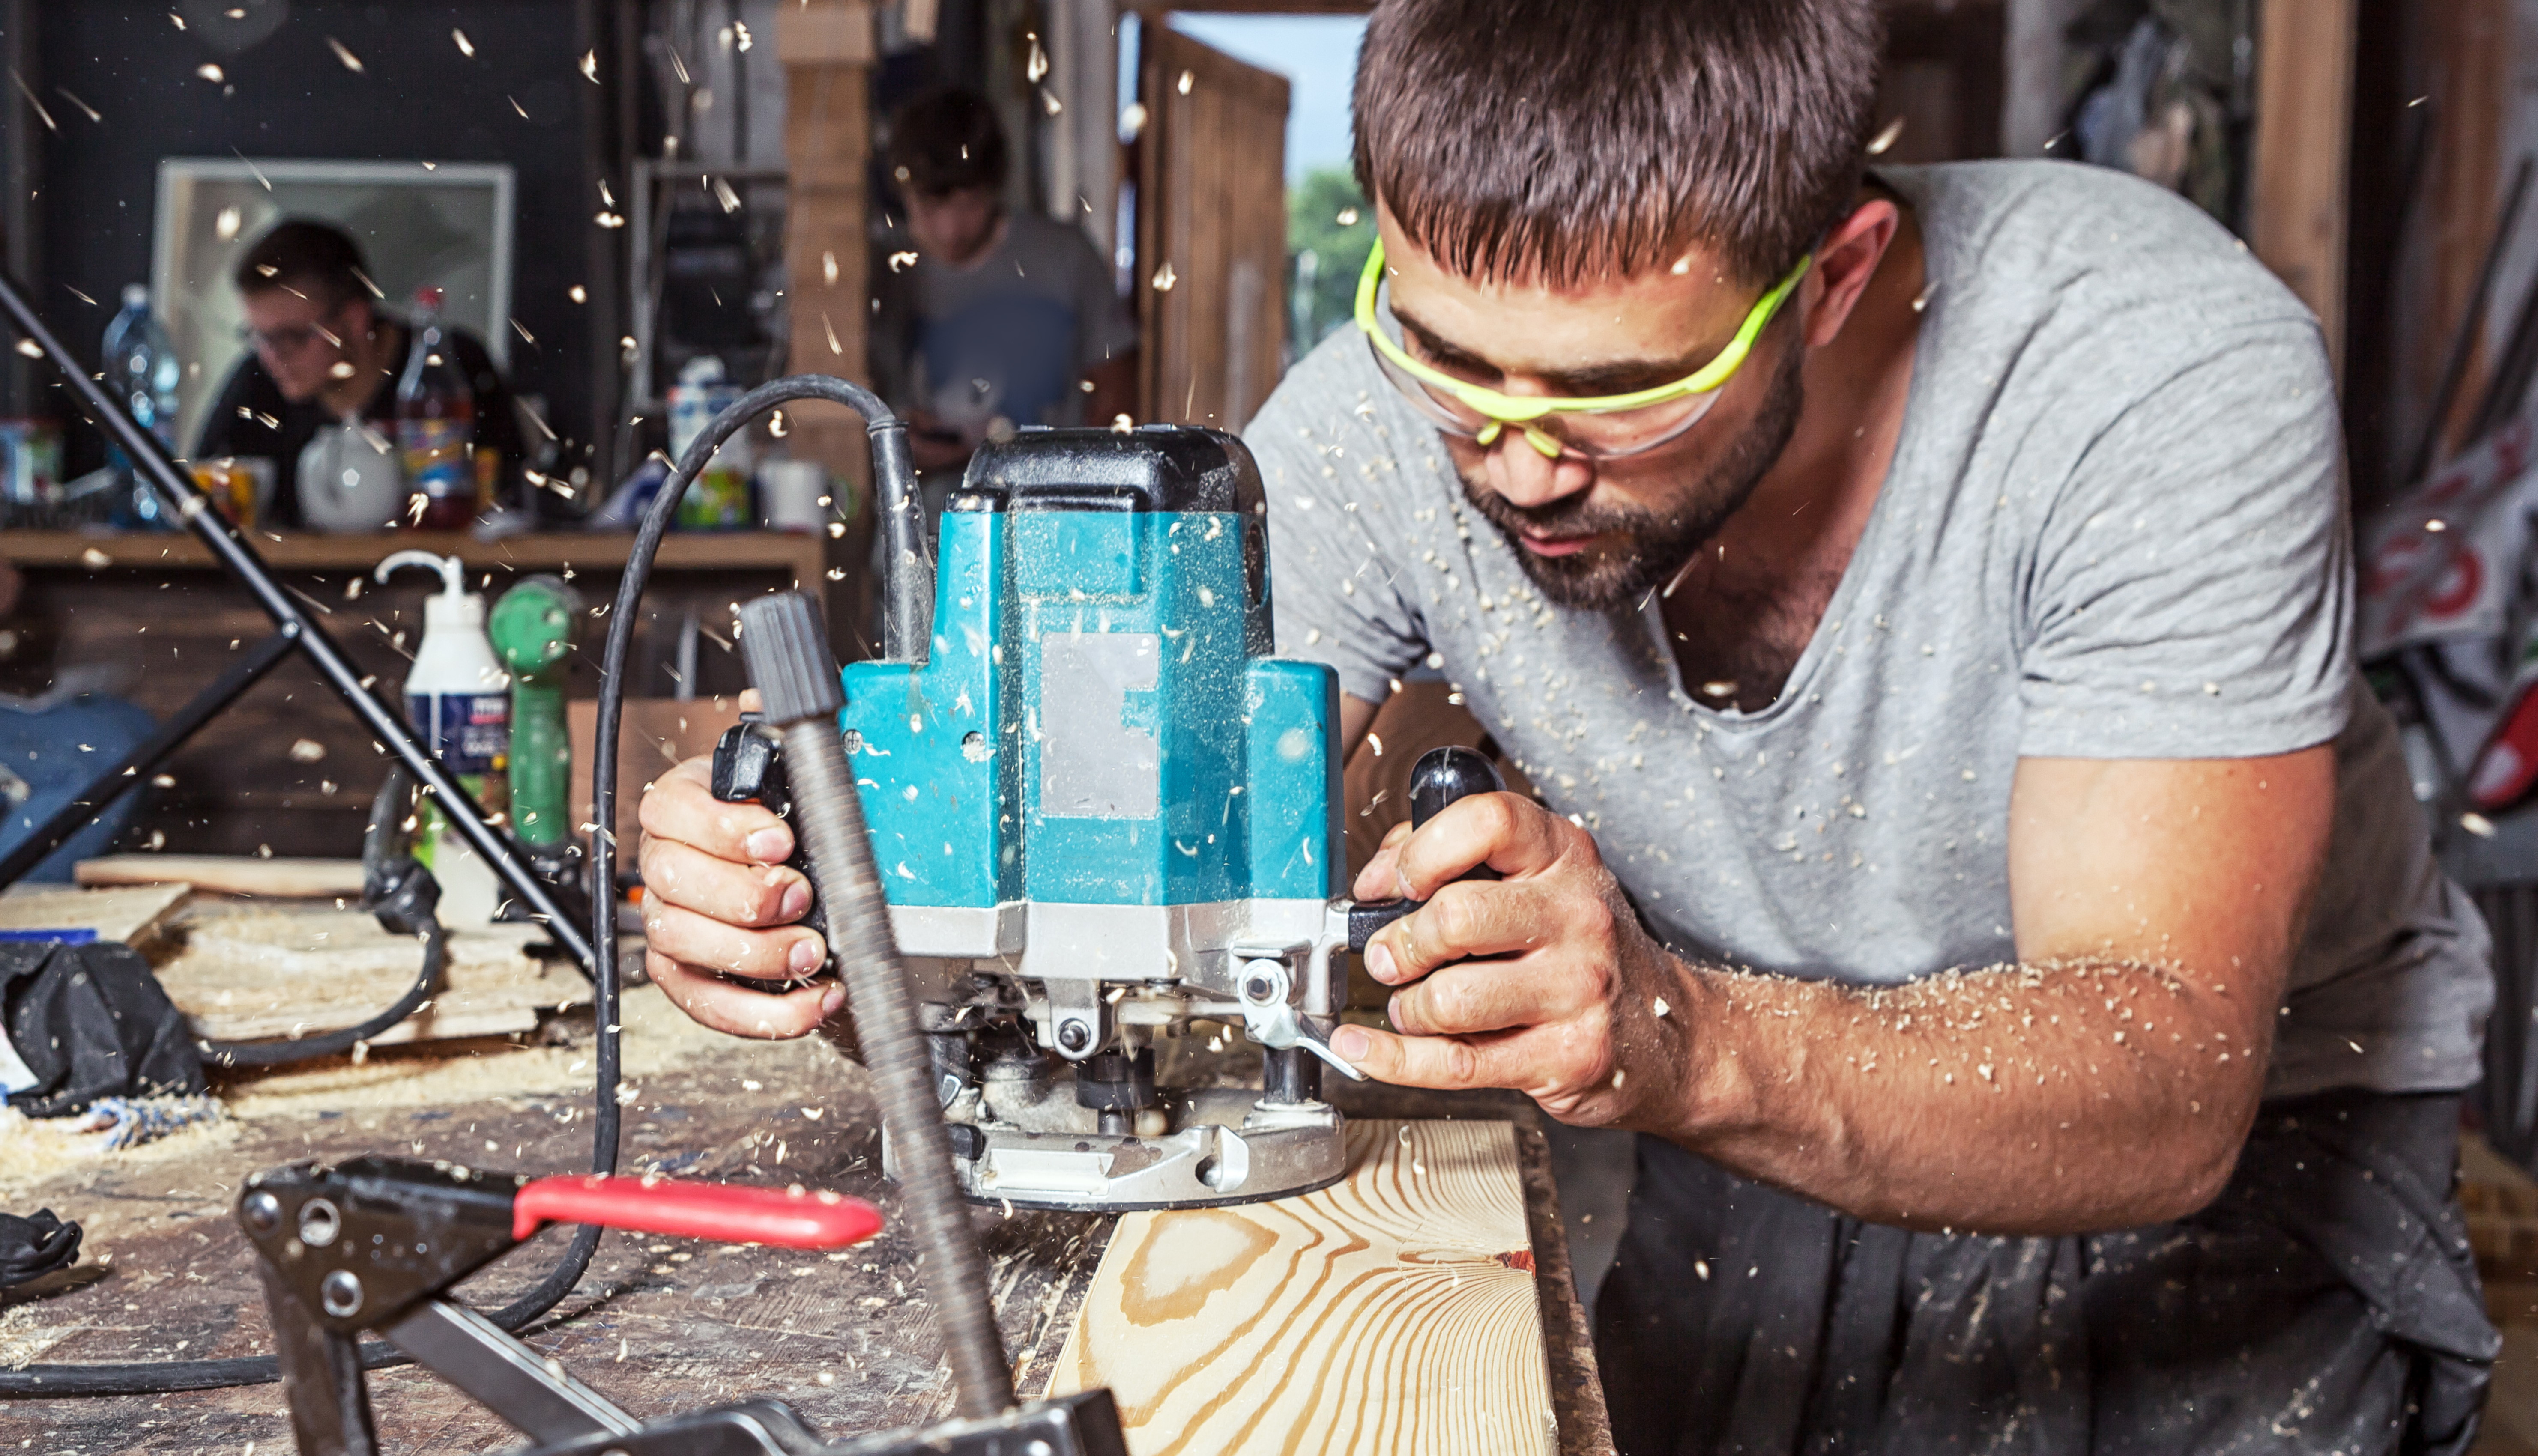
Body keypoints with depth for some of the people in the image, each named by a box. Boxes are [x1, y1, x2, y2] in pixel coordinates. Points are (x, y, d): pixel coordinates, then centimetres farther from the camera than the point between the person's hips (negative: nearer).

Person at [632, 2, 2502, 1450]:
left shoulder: (2157, 373, -30)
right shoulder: (1381, 422, -19)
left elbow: (2169, 1075, -34)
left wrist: (1687, 1042, -52)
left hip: (2248, 1154, -1)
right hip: (1759, 1157, 2)